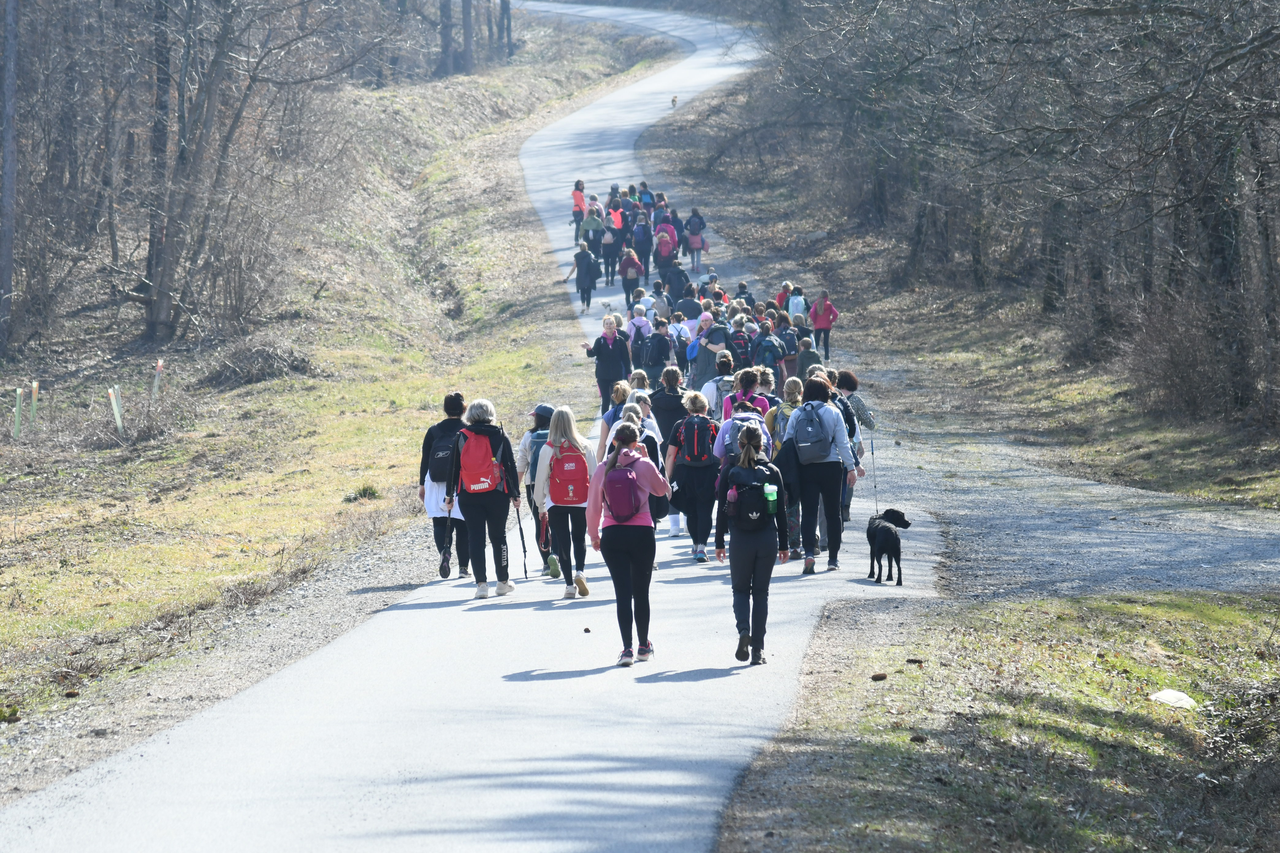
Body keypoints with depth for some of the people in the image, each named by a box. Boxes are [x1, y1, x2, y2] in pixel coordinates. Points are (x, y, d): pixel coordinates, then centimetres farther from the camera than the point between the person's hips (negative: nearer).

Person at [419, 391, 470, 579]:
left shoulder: (433, 432, 4)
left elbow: (424, 461, 6)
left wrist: (422, 485, 13)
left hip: (437, 486, 1)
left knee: (440, 523, 4)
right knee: (463, 527, 8)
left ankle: (444, 550, -25)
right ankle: (463, 567, 10)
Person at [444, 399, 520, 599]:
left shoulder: (460, 438, 2)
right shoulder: (500, 437, 1)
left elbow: (453, 468, 4)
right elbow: (511, 467, 1)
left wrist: (449, 495, 11)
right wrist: (515, 494, 8)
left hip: (469, 497, 0)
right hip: (497, 495, 0)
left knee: (475, 538, 2)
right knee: (498, 537, 11)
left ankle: (481, 583, -6)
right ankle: (503, 581, 17)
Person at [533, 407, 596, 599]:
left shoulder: (549, 449, -5)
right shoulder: (583, 446, -2)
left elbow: (540, 478, -1)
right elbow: (595, 474, 2)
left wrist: (541, 507, 9)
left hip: (556, 503, -1)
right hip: (581, 502, 1)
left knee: (562, 542, 5)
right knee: (579, 539, 18)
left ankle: (569, 584, 2)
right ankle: (580, 571, -5)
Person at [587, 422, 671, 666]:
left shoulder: (603, 469, 1)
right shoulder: (644, 466, -3)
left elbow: (593, 506, 4)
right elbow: (663, 489, 15)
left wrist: (594, 534, 18)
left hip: (611, 535, 1)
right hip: (641, 533, -1)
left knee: (622, 592, 1)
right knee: (641, 591, 12)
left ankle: (627, 648, -8)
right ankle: (644, 646, 24)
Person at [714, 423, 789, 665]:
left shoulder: (730, 475, -3)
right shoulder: (772, 473, -1)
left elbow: (722, 512, 0)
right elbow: (781, 512, 3)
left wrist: (719, 543, 10)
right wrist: (783, 545, 11)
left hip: (739, 540, -1)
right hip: (767, 540, 1)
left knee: (741, 589, 14)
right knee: (761, 592, 9)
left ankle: (743, 629, -14)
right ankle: (758, 650, 6)